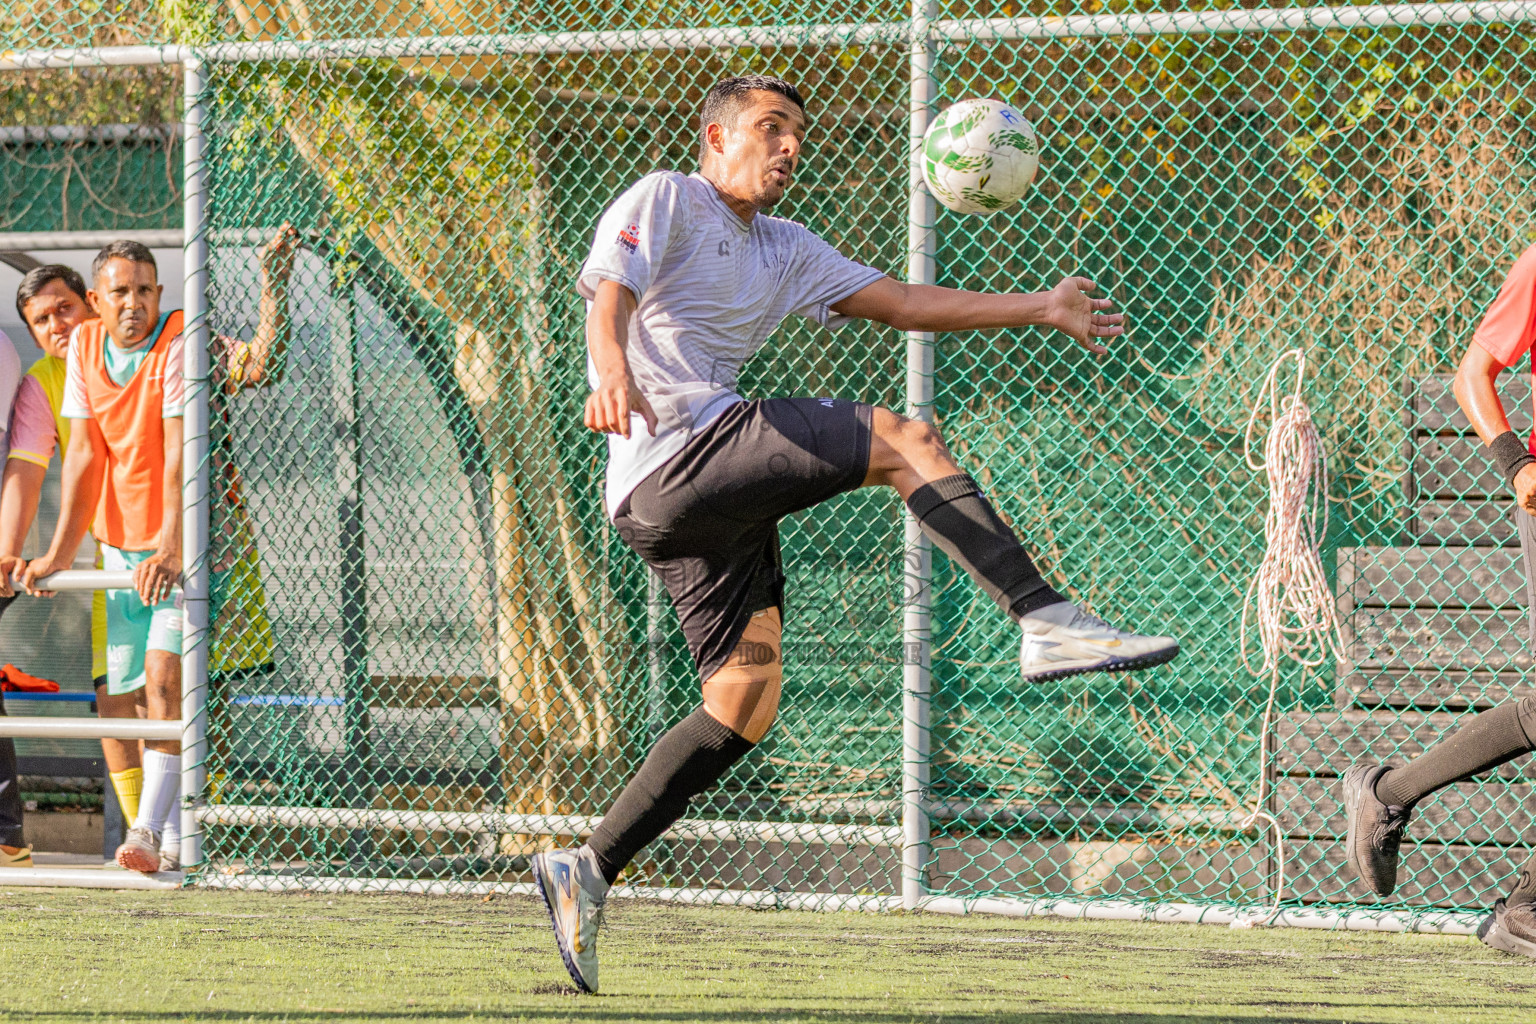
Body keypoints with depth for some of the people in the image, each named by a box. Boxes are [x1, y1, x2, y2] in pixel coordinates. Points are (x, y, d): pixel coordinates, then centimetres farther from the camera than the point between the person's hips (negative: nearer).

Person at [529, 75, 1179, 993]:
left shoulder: (785, 252, 28)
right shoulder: (663, 201, 3)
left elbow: (900, 302, 25)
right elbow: (608, 296, -14)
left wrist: (1040, 309, 18)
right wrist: (614, 373, -36)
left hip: (713, 502, 9)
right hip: (677, 459, -9)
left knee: (746, 704, 4)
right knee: (904, 442, -17)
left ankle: (585, 874, 8)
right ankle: (1047, 622, -26)